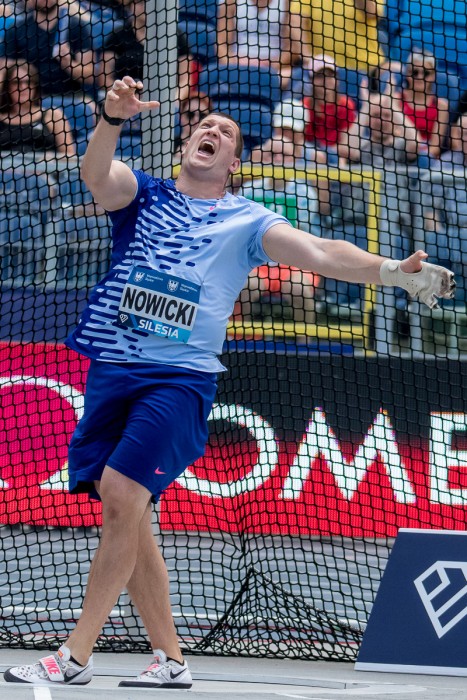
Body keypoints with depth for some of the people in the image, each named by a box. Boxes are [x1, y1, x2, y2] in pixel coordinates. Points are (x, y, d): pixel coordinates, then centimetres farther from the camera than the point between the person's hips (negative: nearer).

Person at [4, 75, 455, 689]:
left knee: (121, 494, -18)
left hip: (179, 378, -3)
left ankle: (74, 656, -14)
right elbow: (96, 173, -8)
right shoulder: (141, 194, 13)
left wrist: (394, 271, -19)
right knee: (125, 515, 2)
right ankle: (169, 659, 13)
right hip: (111, 368, 3)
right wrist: (113, 118, -29)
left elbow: (319, 252, -3)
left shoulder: (247, 222, 9)